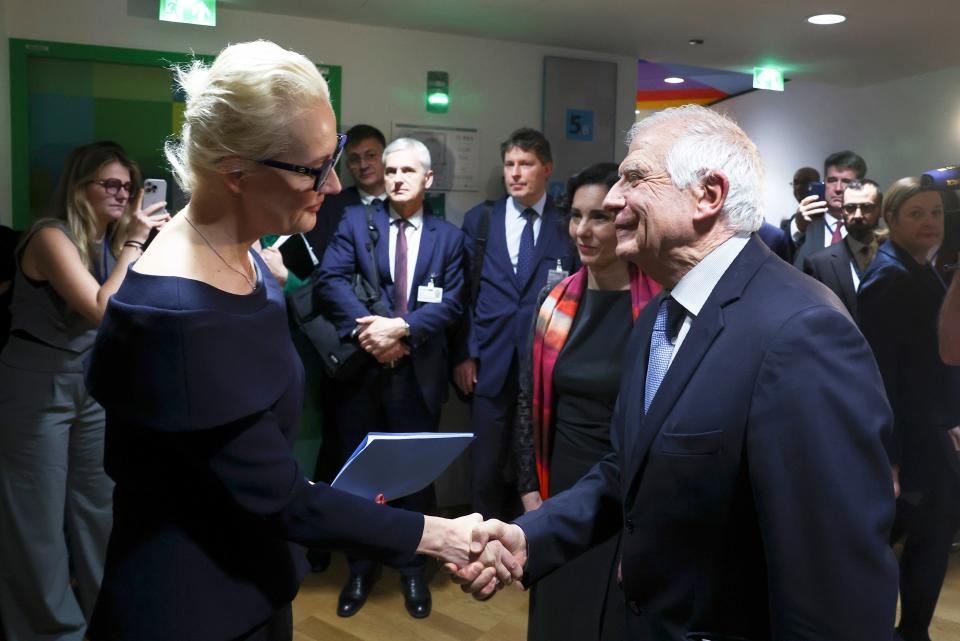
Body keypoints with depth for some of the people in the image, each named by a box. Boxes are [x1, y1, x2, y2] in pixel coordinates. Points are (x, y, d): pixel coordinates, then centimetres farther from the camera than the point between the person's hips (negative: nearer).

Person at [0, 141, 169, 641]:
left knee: (99, 504, 15)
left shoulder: (111, 238, 6)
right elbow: (101, 310, -24)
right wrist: (134, 242, -20)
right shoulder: (51, 236, -15)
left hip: (94, 383, 7)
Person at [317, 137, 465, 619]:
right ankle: (360, 571, 30)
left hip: (417, 374, 0)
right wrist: (365, 329, -20)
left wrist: (401, 327, -18)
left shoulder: (448, 237, 7)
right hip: (360, 369, 0)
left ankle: (413, 571, 30)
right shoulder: (356, 221, 4)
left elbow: (451, 303, -4)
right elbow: (330, 280, -8)